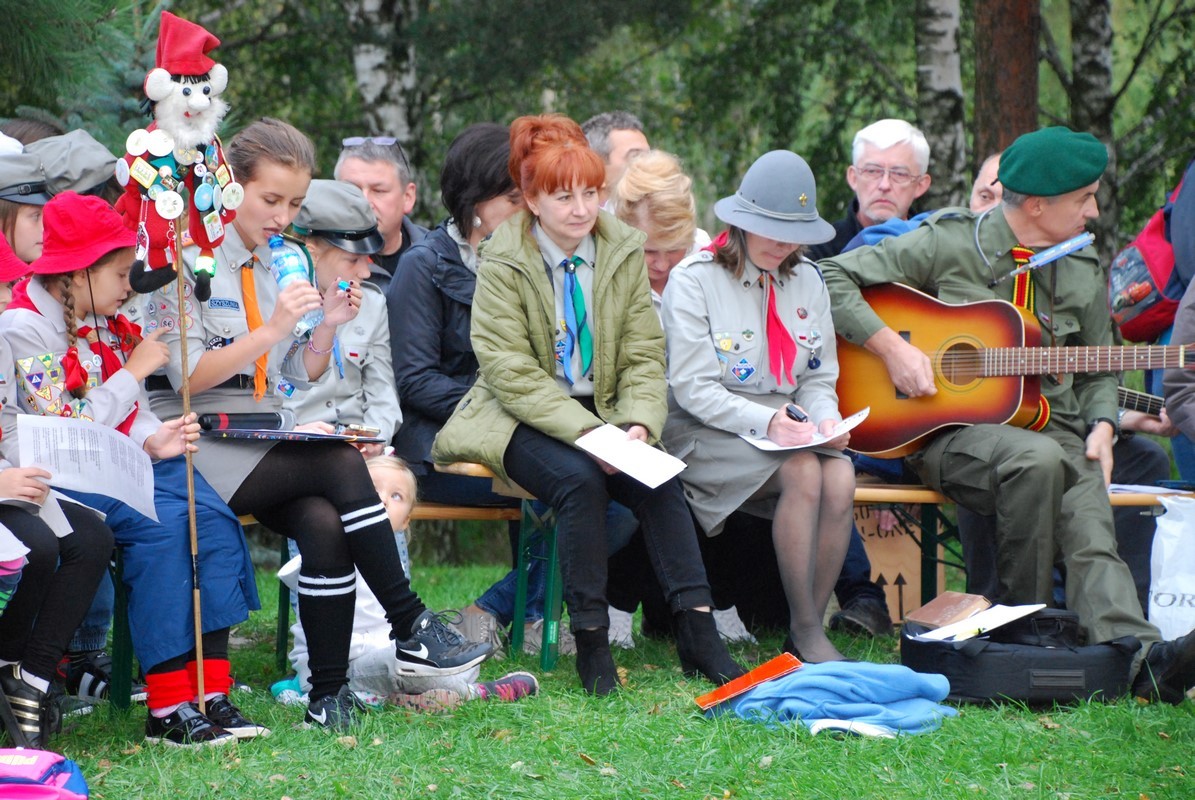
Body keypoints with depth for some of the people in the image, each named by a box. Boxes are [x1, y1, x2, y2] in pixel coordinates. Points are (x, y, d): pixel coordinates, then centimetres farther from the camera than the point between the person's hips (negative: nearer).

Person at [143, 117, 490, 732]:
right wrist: (273, 330, -19)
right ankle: (412, 629, -23)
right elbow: (187, 376, -12)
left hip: (274, 445, 6)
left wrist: (327, 329, -1)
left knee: (324, 522, -28)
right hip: (200, 446, -6)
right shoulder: (189, 261, -4)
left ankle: (329, 695, -26)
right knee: (343, 466, -29)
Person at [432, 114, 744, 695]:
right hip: (523, 419, -4)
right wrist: (587, 432, -25)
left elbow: (644, 357, 5)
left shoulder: (623, 254, 5)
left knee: (660, 480, -26)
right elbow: (511, 372, -14)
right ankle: (590, 641, -26)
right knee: (579, 479, -33)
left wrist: (638, 424, -16)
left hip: (602, 410, 4)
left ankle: (696, 630, -25)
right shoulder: (503, 264, -8)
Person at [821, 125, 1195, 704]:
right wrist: (891, 348, -13)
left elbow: (1097, 371, 23)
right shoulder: (947, 245, -1)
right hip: (948, 433, -4)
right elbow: (834, 278, -2)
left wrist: (1101, 425, 2)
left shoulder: (1084, 273, 15)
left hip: (1052, 429, 4)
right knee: (1038, 458, -36)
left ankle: (1137, 653, -52)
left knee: (1089, 527, -28)